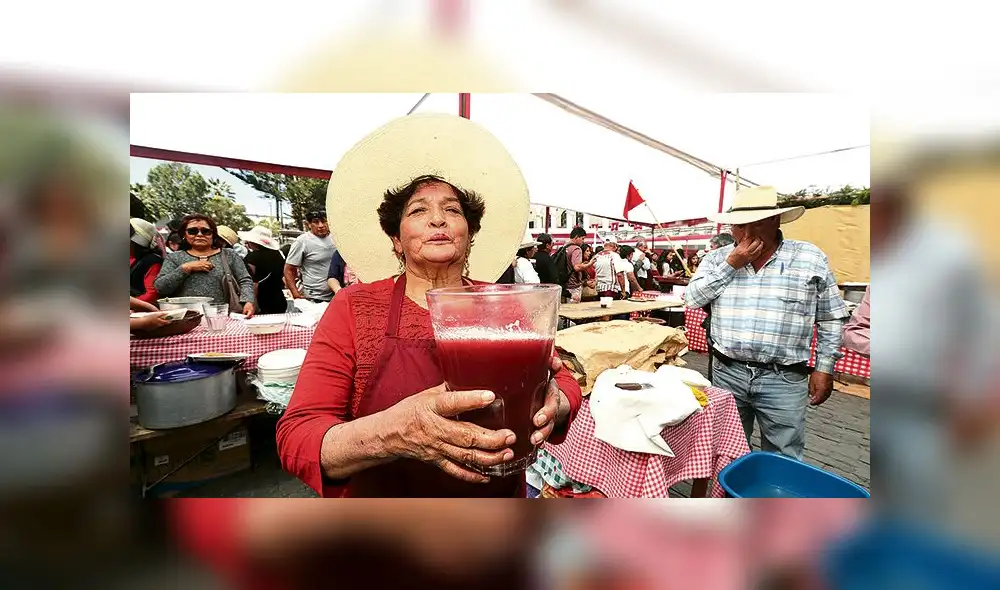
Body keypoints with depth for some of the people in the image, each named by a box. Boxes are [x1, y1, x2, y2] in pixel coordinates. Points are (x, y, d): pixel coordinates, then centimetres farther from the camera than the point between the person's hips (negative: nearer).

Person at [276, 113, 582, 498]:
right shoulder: (355, 309, -15)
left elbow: (564, 383, -6)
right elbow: (297, 437, -19)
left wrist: (555, 404, -30)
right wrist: (392, 434, -39)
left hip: (504, 494, 3)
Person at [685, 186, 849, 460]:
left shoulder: (810, 258, -1)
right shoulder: (718, 259, 3)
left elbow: (831, 319, 5)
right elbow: (691, 299, -8)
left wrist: (824, 368, 1)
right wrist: (731, 265, -13)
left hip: (784, 380, -1)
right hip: (726, 374, 2)